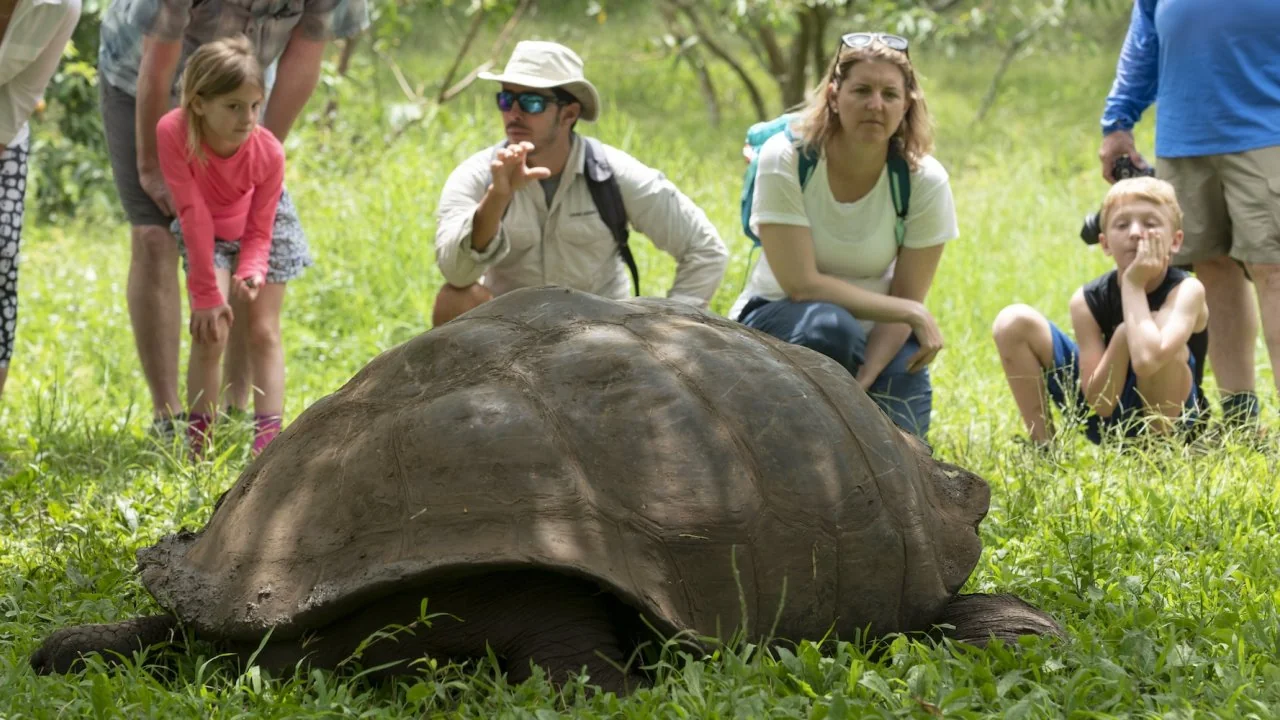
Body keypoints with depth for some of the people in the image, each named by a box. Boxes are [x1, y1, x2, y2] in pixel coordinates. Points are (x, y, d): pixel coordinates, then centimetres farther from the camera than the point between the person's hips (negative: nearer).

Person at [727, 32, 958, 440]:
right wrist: (912, 314, -24)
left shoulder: (925, 181, -14)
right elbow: (801, 284, -25)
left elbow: (907, 301, -11)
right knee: (830, 327, -37)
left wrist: (865, 380, -27)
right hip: (778, 320, -3)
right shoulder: (785, 159, -21)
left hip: (874, 333, 3)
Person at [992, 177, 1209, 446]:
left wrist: (1134, 285, -29)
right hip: (1105, 421, 4)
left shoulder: (1187, 291, -21)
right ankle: (1043, 445, -5)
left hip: (1169, 422, -4)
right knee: (1014, 323, -9)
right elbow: (1100, 403, -17)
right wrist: (1122, 339, -28)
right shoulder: (1088, 300, -10)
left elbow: (1148, 360, -42)